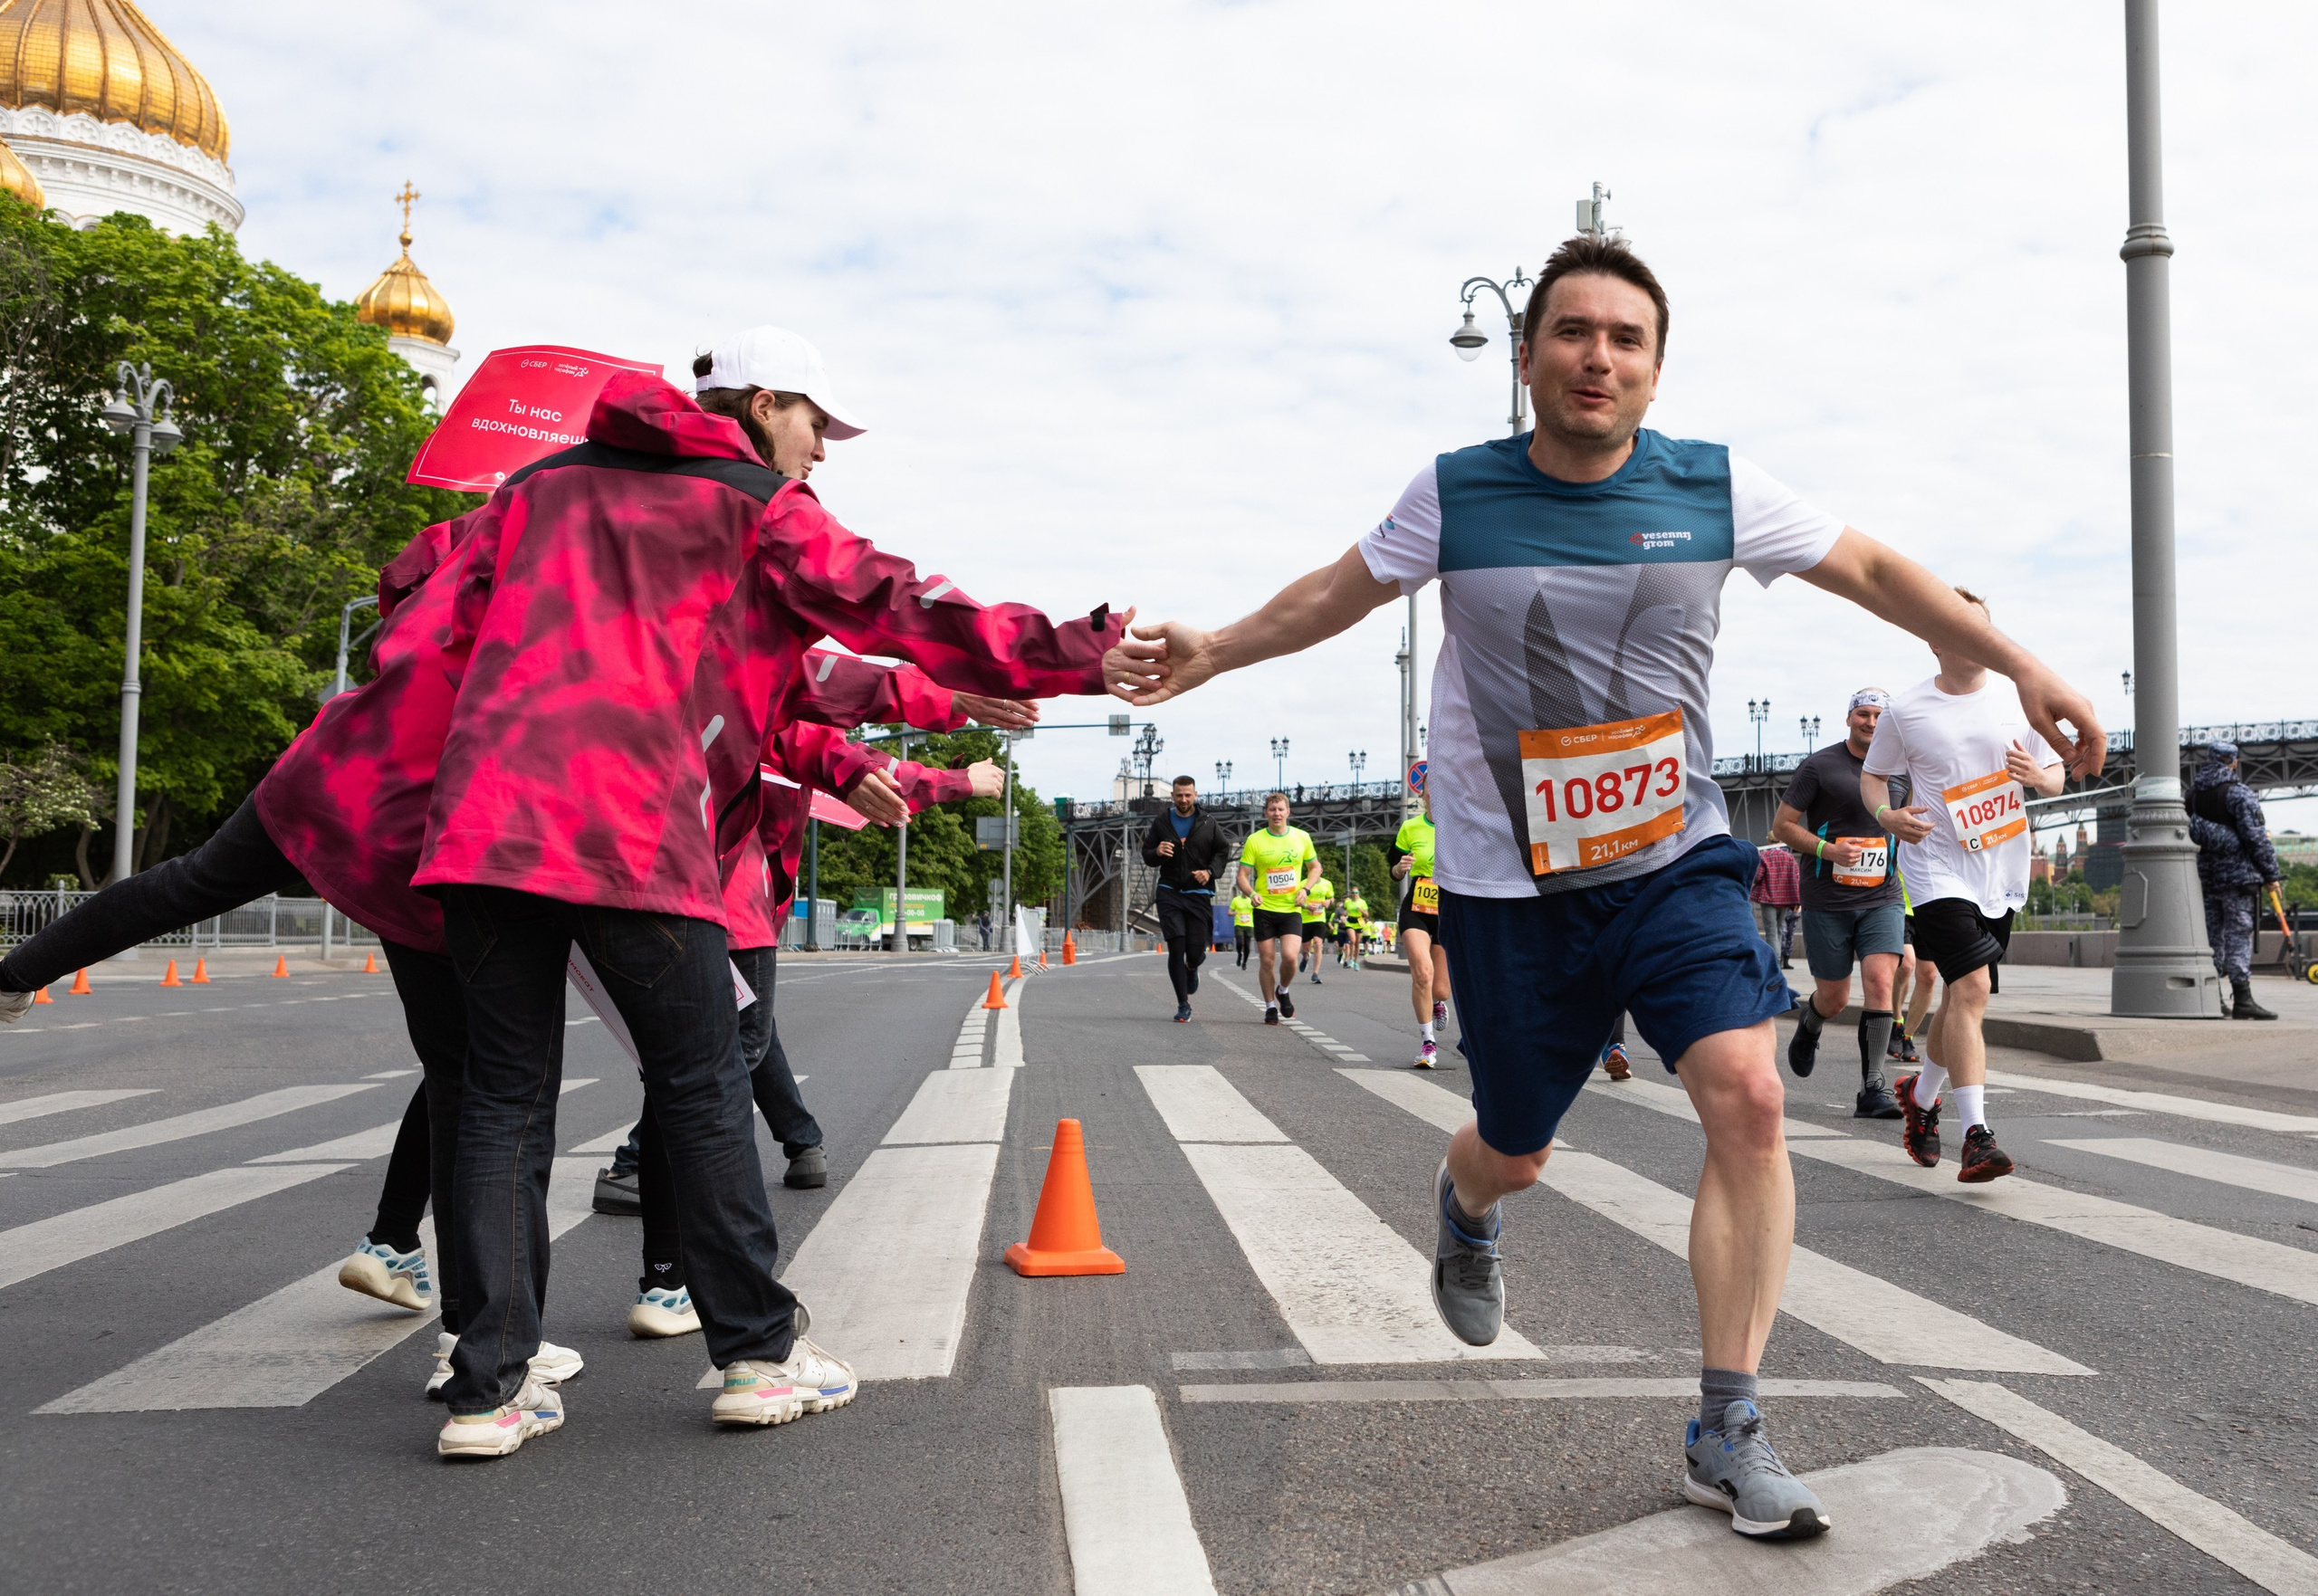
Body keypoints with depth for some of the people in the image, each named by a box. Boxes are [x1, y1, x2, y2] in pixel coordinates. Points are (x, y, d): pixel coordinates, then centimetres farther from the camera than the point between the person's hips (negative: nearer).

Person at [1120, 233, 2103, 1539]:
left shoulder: (1716, 488, -2)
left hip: (1678, 859, 1)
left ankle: (1729, 1431, -4)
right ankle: (1465, 1209, 50)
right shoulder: (1456, 494, -4)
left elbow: (1873, 571, 8)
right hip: (1509, 884, -1)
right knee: (1516, 1152, 8)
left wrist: (2022, 667, 4)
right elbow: (1339, 593, 11)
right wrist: (1215, 650, 3)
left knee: (1749, 1097, -19)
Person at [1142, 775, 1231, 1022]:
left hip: (1199, 893, 0)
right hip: (1170, 892, 0)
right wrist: (1157, 853, -11)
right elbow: (1146, 855, 13)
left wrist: (1210, 871, -7)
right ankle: (1183, 1005, 1)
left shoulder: (1208, 823, 4)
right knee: (1176, 948, -9)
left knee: (1196, 950, -3)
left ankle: (1192, 968, 38)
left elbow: (1223, 851, 10)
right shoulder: (1161, 823, 6)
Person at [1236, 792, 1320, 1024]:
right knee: (1267, 961, 2)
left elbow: (1315, 868, 16)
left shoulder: (1301, 838, 3)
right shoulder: (1254, 840, -3)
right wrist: (1252, 893, -22)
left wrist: (1306, 889, -2)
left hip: (1292, 909, 0)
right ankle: (1270, 1007, 21)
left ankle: (1284, 991, 14)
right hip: (1264, 909, 0)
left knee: (1290, 956, -16)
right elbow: (1243, 876, -1)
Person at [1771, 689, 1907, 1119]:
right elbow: (1782, 825, -4)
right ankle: (1807, 1024, 43)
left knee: (1880, 982, -16)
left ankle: (1872, 1088, -13)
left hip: (1882, 898, 2)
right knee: (1834, 999, 5)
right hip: (1827, 901, -2)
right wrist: (1827, 850, -17)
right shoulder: (1819, 766, -3)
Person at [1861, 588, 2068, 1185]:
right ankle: (1976, 1136, -19)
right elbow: (1872, 775, 7)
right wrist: (1887, 815, -14)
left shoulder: (2016, 702, 5)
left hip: (2002, 873, 5)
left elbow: (2057, 772, 14)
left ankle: (1922, 1095, 39)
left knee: (1963, 999, 14)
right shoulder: (1905, 711, -4)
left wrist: (2039, 776, -11)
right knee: (1971, 988, -19)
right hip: (1939, 868, -4)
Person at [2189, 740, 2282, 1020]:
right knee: (2238, 935, -6)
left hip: (2205, 876, 6)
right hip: (2238, 875, -6)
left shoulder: (2192, 794, 10)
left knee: (2211, 935, 10)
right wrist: (2271, 875, -5)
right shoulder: (2238, 793, -10)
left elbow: (2189, 834, 15)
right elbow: (2255, 837, -12)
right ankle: (2242, 1000, -9)